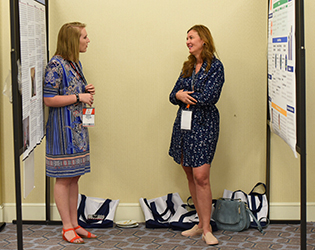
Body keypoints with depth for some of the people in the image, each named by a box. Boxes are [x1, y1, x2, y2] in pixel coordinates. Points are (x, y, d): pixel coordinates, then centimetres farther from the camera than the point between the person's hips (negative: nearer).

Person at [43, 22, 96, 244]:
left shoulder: (76, 63, 14)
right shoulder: (56, 65, -14)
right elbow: (49, 99, -18)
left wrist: (87, 92, 6)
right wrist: (79, 97, -16)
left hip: (78, 128, 9)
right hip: (63, 129, -9)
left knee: (75, 177, 12)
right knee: (64, 178, -1)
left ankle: (75, 224, 19)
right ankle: (67, 227, 6)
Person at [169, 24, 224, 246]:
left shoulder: (215, 66, -5)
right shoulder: (188, 67, 15)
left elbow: (208, 98, -16)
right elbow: (174, 95, 12)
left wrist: (184, 96, -4)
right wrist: (179, 96, -11)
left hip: (203, 125, -7)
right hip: (183, 124, 7)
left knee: (201, 176, -12)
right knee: (190, 175, 9)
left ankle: (207, 229, -5)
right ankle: (201, 223, 19)